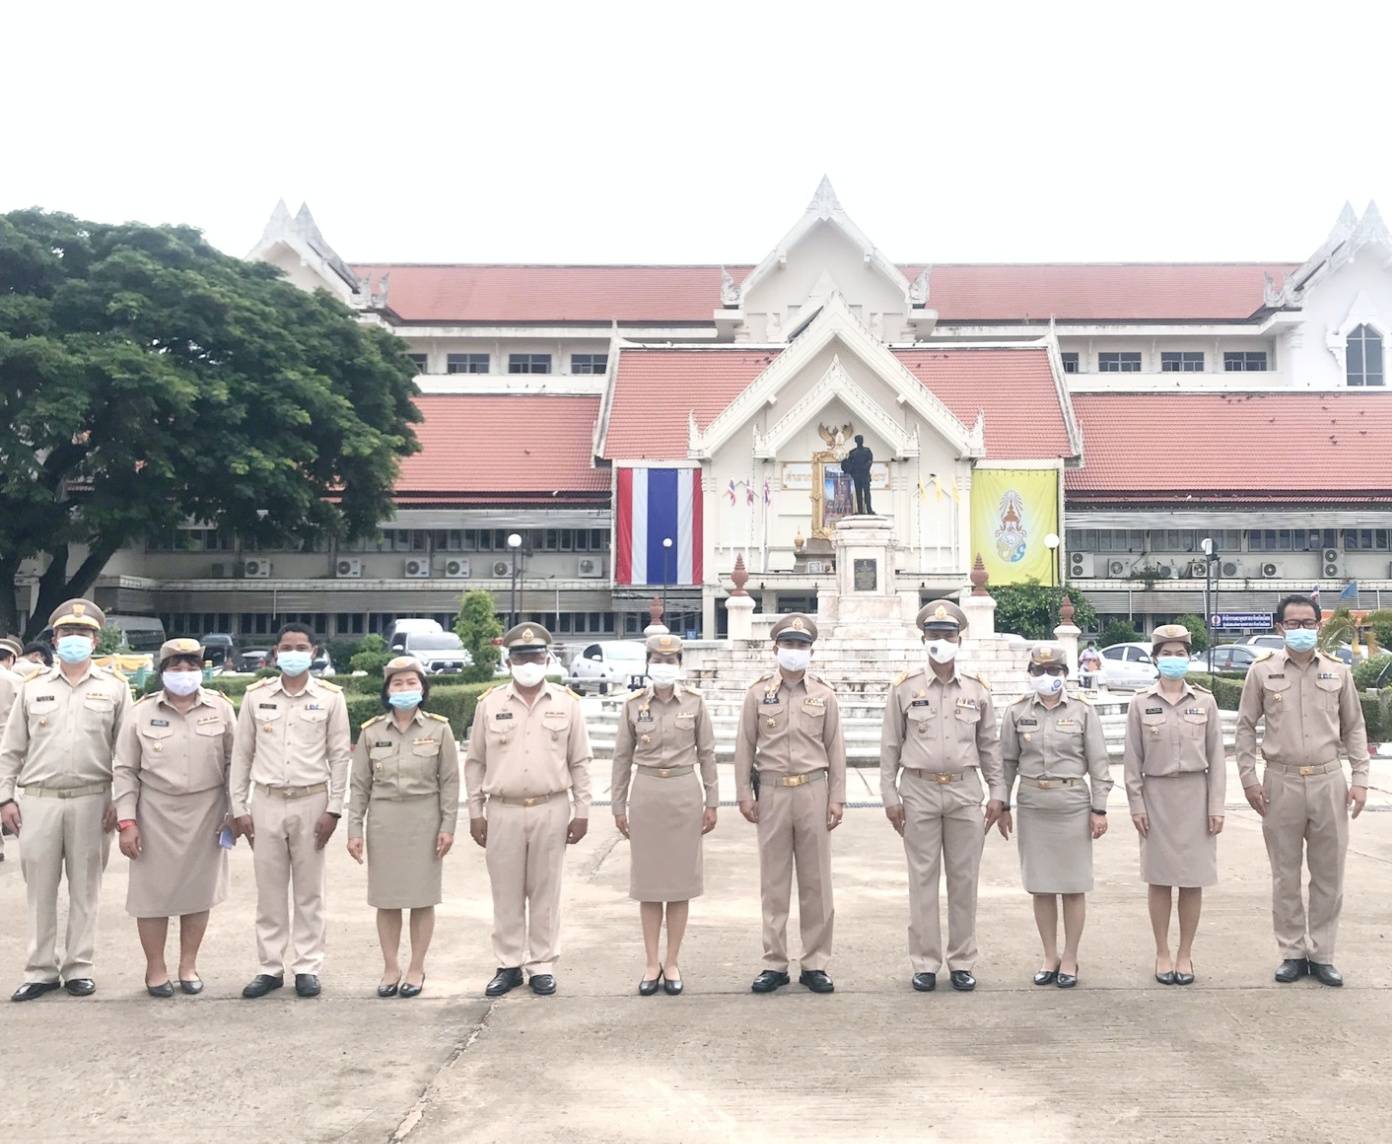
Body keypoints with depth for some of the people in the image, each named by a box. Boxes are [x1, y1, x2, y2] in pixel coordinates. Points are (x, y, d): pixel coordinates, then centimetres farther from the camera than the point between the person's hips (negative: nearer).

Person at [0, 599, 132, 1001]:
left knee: (85, 887, 6)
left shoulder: (114, 688, 4)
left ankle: (78, 968, 15)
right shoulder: (33, 688, 9)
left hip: (92, 801, -1)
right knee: (40, 888, 6)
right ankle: (41, 970, 16)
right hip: (38, 801, 2)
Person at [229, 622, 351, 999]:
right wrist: (239, 808, 3)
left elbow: (339, 755, 1)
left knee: (309, 891, 6)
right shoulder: (256, 696, 4)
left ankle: (307, 967, 15)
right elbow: (242, 754, 7)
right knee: (269, 891, 8)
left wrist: (333, 809, -4)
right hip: (266, 801, 2)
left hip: (311, 802, -1)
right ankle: (270, 967, 18)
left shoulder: (330, 697, 0)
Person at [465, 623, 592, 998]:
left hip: (551, 811, -1)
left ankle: (542, 966, 17)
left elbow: (579, 762, 5)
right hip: (503, 812, 1)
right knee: (506, 893, 8)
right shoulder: (489, 704, 3)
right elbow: (475, 763, 8)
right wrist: (475, 812, 4)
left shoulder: (567, 703, 2)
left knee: (545, 891, 7)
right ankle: (509, 965, 20)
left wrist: (582, 811, 1)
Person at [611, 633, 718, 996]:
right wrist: (618, 806, 4)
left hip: (684, 793, 0)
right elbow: (622, 758, 5)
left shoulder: (694, 703, 0)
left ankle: (672, 963, 16)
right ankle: (652, 963, 16)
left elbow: (707, 754, 4)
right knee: (647, 879, 6)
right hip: (646, 794, 0)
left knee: (681, 878, 5)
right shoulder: (633, 705, 1)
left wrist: (711, 802, 2)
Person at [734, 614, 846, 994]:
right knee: (773, 881, 5)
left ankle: (815, 964, 14)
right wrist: (744, 794, 0)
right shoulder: (758, 692, 4)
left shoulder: (824, 694, 5)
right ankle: (774, 964, 14)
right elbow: (745, 746, 5)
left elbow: (835, 749, 5)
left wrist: (837, 798, 0)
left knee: (816, 881, 4)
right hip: (772, 792, 0)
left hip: (813, 792, 0)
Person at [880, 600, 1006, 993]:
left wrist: (997, 792, 5)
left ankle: (962, 962, 16)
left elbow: (990, 745, 10)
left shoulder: (977, 689, 6)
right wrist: (890, 796, -2)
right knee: (923, 879, 3)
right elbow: (890, 745, 2)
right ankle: (924, 963, 12)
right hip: (919, 791, -1)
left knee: (964, 879, 6)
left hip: (965, 791, 2)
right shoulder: (905, 687, 0)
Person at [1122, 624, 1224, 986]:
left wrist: (1216, 805, -2)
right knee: (1159, 878, 5)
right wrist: (1136, 803, -4)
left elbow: (1216, 757, 2)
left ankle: (1185, 954, 17)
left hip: (1195, 794, 1)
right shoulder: (1141, 702, 0)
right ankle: (1162, 953, 16)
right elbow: (1133, 758, 1)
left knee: (1193, 879, 5)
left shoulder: (1205, 701, 2)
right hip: (1156, 794, 0)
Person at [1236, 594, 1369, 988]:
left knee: (1329, 874, 7)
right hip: (1281, 783, -1)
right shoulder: (1262, 671, 0)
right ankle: (1292, 953, 19)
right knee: (1285, 875, 7)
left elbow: (1354, 727, 10)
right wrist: (1248, 778, -2)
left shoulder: (1338, 671, 5)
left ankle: (1321, 954, 19)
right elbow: (1246, 727, 4)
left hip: (1329, 782, 1)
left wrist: (1360, 778, 2)